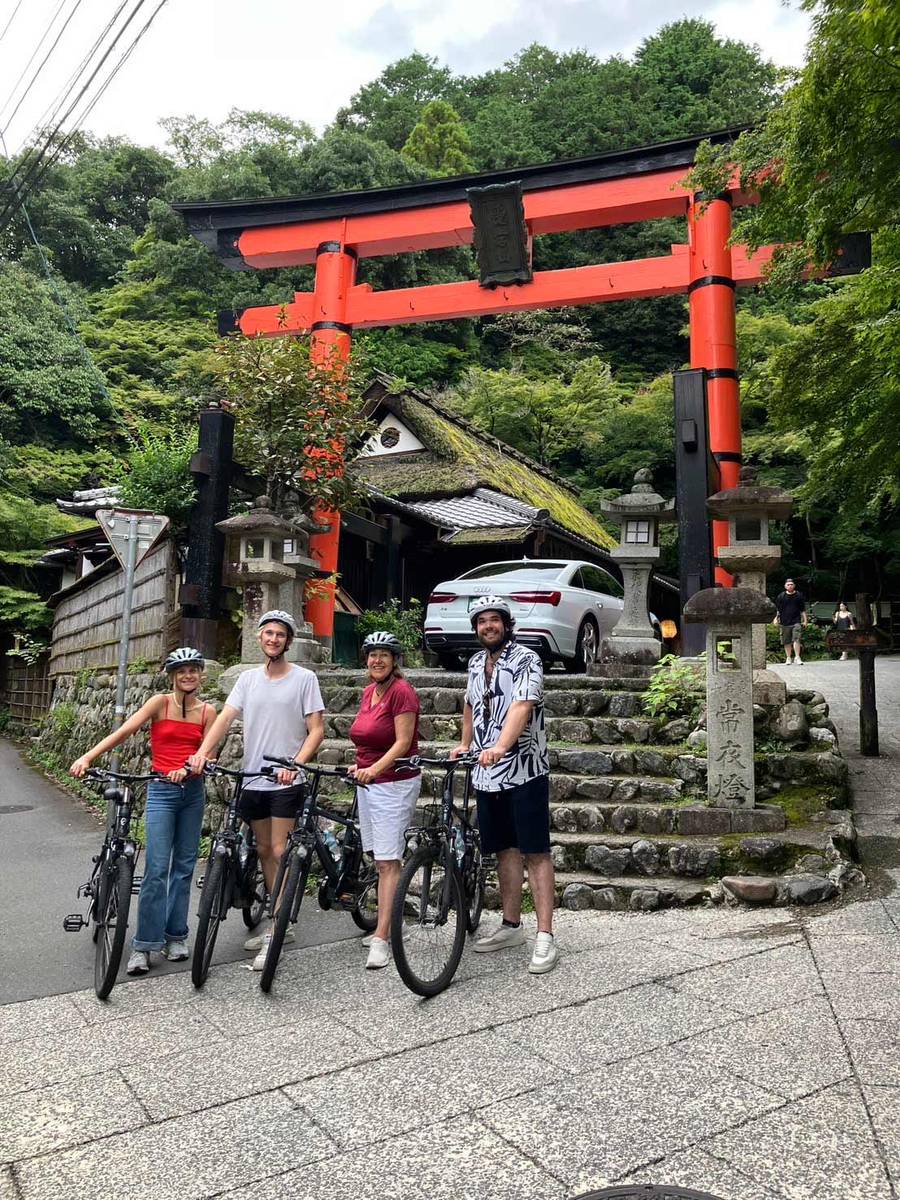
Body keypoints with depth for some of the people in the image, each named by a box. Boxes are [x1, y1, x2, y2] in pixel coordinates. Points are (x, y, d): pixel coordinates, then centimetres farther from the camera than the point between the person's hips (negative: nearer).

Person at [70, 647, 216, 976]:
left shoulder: (207, 711, 3)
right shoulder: (160, 703, -4)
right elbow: (124, 731, -13)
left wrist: (187, 769, -23)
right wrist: (87, 757, -24)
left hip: (192, 791, 3)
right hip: (161, 791, -3)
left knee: (184, 866, 10)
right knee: (157, 869, -9)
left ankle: (175, 936, 22)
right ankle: (144, 945, 0)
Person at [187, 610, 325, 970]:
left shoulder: (304, 678, -5)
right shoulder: (249, 678, 9)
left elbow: (316, 729, -8)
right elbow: (225, 717, -1)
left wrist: (295, 763, -23)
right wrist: (203, 751, -17)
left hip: (285, 782, -5)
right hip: (252, 779, 6)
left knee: (279, 853, -6)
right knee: (264, 851, 13)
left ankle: (275, 933, 1)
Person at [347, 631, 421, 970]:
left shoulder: (402, 691, -13)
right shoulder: (369, 692, 12)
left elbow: (403, 743, -18)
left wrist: (374, 769, -27)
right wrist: (360, 767, 4)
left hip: (394, 783, -8)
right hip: (368, 783, 8)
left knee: (388, 862, -7)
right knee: (379, 860, 13)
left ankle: (381, 939, -4)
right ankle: (385, 926, 24)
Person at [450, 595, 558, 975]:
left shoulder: (526, 660, -10)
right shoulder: (476, 663, 13)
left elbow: (521, 706, -26)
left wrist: (500, 747, -39)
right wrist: (465, 744, 20)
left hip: (524, 771, -7)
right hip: (486, 773, 7)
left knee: (535, 853, -4)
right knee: (505, 850, 14)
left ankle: (545, 937, -1)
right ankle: (511, 926, 25)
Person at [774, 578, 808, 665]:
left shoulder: (799, 595, 7)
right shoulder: (781, 596, 5)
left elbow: (803, 610, 12)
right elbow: (777, 609, 9)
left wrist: (805, 619, 9)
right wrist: (776, 618, -1)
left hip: (796, 621, -1)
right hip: (785, 622, 1)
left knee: (796, 639, -13)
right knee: (787, 642, 7)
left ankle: (797, 657, -9)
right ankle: (788, 658, 16)